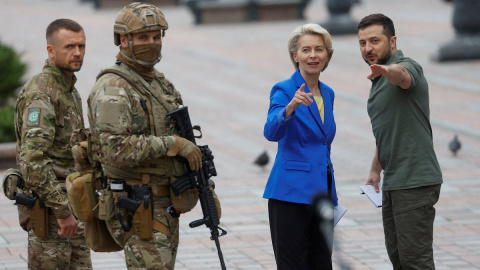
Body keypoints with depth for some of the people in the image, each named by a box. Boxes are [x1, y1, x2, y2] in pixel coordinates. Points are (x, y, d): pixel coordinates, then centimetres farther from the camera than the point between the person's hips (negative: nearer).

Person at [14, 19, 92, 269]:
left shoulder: (69, 90, 15)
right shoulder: (40, 93, -16)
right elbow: (33, 159, -26)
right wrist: (62, 210, -25)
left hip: (71, 205, 9)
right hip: (48, 207, -9)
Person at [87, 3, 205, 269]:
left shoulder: (161, 83, 15)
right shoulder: (112, 89, -14)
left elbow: (187, 146, 23)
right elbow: (117, 149, -26)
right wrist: (174, 144, -22)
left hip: (166, 207, 9)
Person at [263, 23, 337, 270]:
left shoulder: (327, 94, 13)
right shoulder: (284, 90, -8)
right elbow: (271, 132, -26)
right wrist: (291, 106, -44)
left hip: (322, 194, 7)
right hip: (292, 193, -7)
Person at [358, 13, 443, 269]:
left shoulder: (408, 67, -12)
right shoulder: (378, 81, 16)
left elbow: (402, 75, -39)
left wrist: (386, 70, -61)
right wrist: (375, 169, 23)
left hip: (414, 181, -10)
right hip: (393, 181, 10)